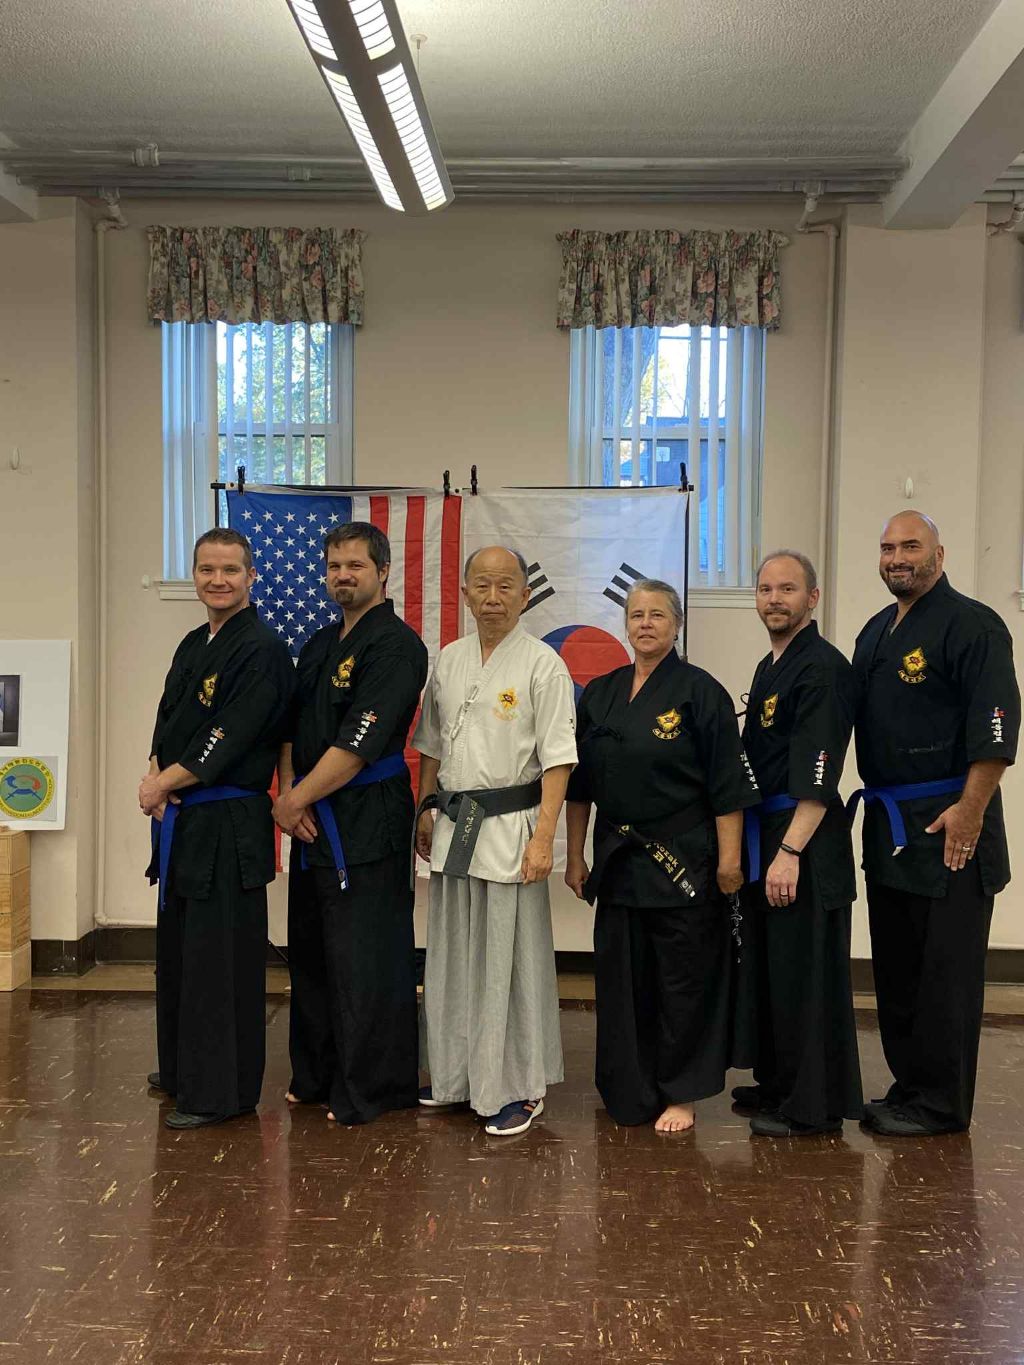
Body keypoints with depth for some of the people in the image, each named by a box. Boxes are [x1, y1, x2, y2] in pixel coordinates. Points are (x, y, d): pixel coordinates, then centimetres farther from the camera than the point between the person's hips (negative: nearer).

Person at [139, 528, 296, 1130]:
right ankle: (182, 1069, 34)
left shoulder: (261, 650, -13)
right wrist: (156, 778, -5)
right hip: (181, 821, 9)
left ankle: (220, 1091, 8)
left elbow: (227, 742, -19)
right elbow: (168, 723, 14)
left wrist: (164, 785, -11)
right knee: (179, 949, 18)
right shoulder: (193, 645, 15)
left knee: (221, 958, -3)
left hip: (230, 827, -9)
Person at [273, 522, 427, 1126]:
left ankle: (371, 1091, 10)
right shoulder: (321, 645, 16)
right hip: (314, 824, 9)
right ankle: (317, 1077, 30)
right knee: (312, 954, 16)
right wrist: (290, 795, -1)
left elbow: (358, 745, -17)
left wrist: (295, 800, -11)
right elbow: (292, 728, 15)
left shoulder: (395, 645, -11)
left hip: (368, 821, -9)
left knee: (366, 962, -3)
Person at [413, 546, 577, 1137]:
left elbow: (557, 757, -12)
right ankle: (455, 1076, 28)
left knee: (511, 960, -1)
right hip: (454, 824, 6)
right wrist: (427, 810, 14)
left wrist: (543, 837, -17)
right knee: (453, 955, 13)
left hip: (510, 826, -6)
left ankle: (519, 1088, 12)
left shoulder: (542, 663, -8)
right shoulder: (448, 660, 10)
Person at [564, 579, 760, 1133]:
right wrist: (575, 856, 11)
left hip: (684, 863, -5)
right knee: (622, 979, 11)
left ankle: (679, 1094, 17)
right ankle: (630, 1092, 26)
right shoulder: (599, 694, 9)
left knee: (683, 981, 3)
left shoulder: (700, 692, -6)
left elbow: (727, 786, -9)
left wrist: (729, 860, -12)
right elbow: (579, 784, 12)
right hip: (618, 860, 5)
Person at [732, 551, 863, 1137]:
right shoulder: (769, 668, 16)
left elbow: (818, 773, -20)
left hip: (807, 844, -10)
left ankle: (814, 1105, 8)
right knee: (768, 965, 16)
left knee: (806, 972, -3)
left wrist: (790, 851, -23)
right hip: (766, 835, 10)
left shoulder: (823, 667, -14)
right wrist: (761, 843, 18)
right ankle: (778, 1083, 29)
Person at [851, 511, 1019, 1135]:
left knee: (945, 971, 0)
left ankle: (941, 1105, 11)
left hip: (947, 828, -8)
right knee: (896, 966, 15)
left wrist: (969, 812, -21)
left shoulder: (971, 625, -11)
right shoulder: (876, 632, 15)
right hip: (889, 826, 9)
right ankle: (909, 1086, 27)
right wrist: (878, 812, 15)